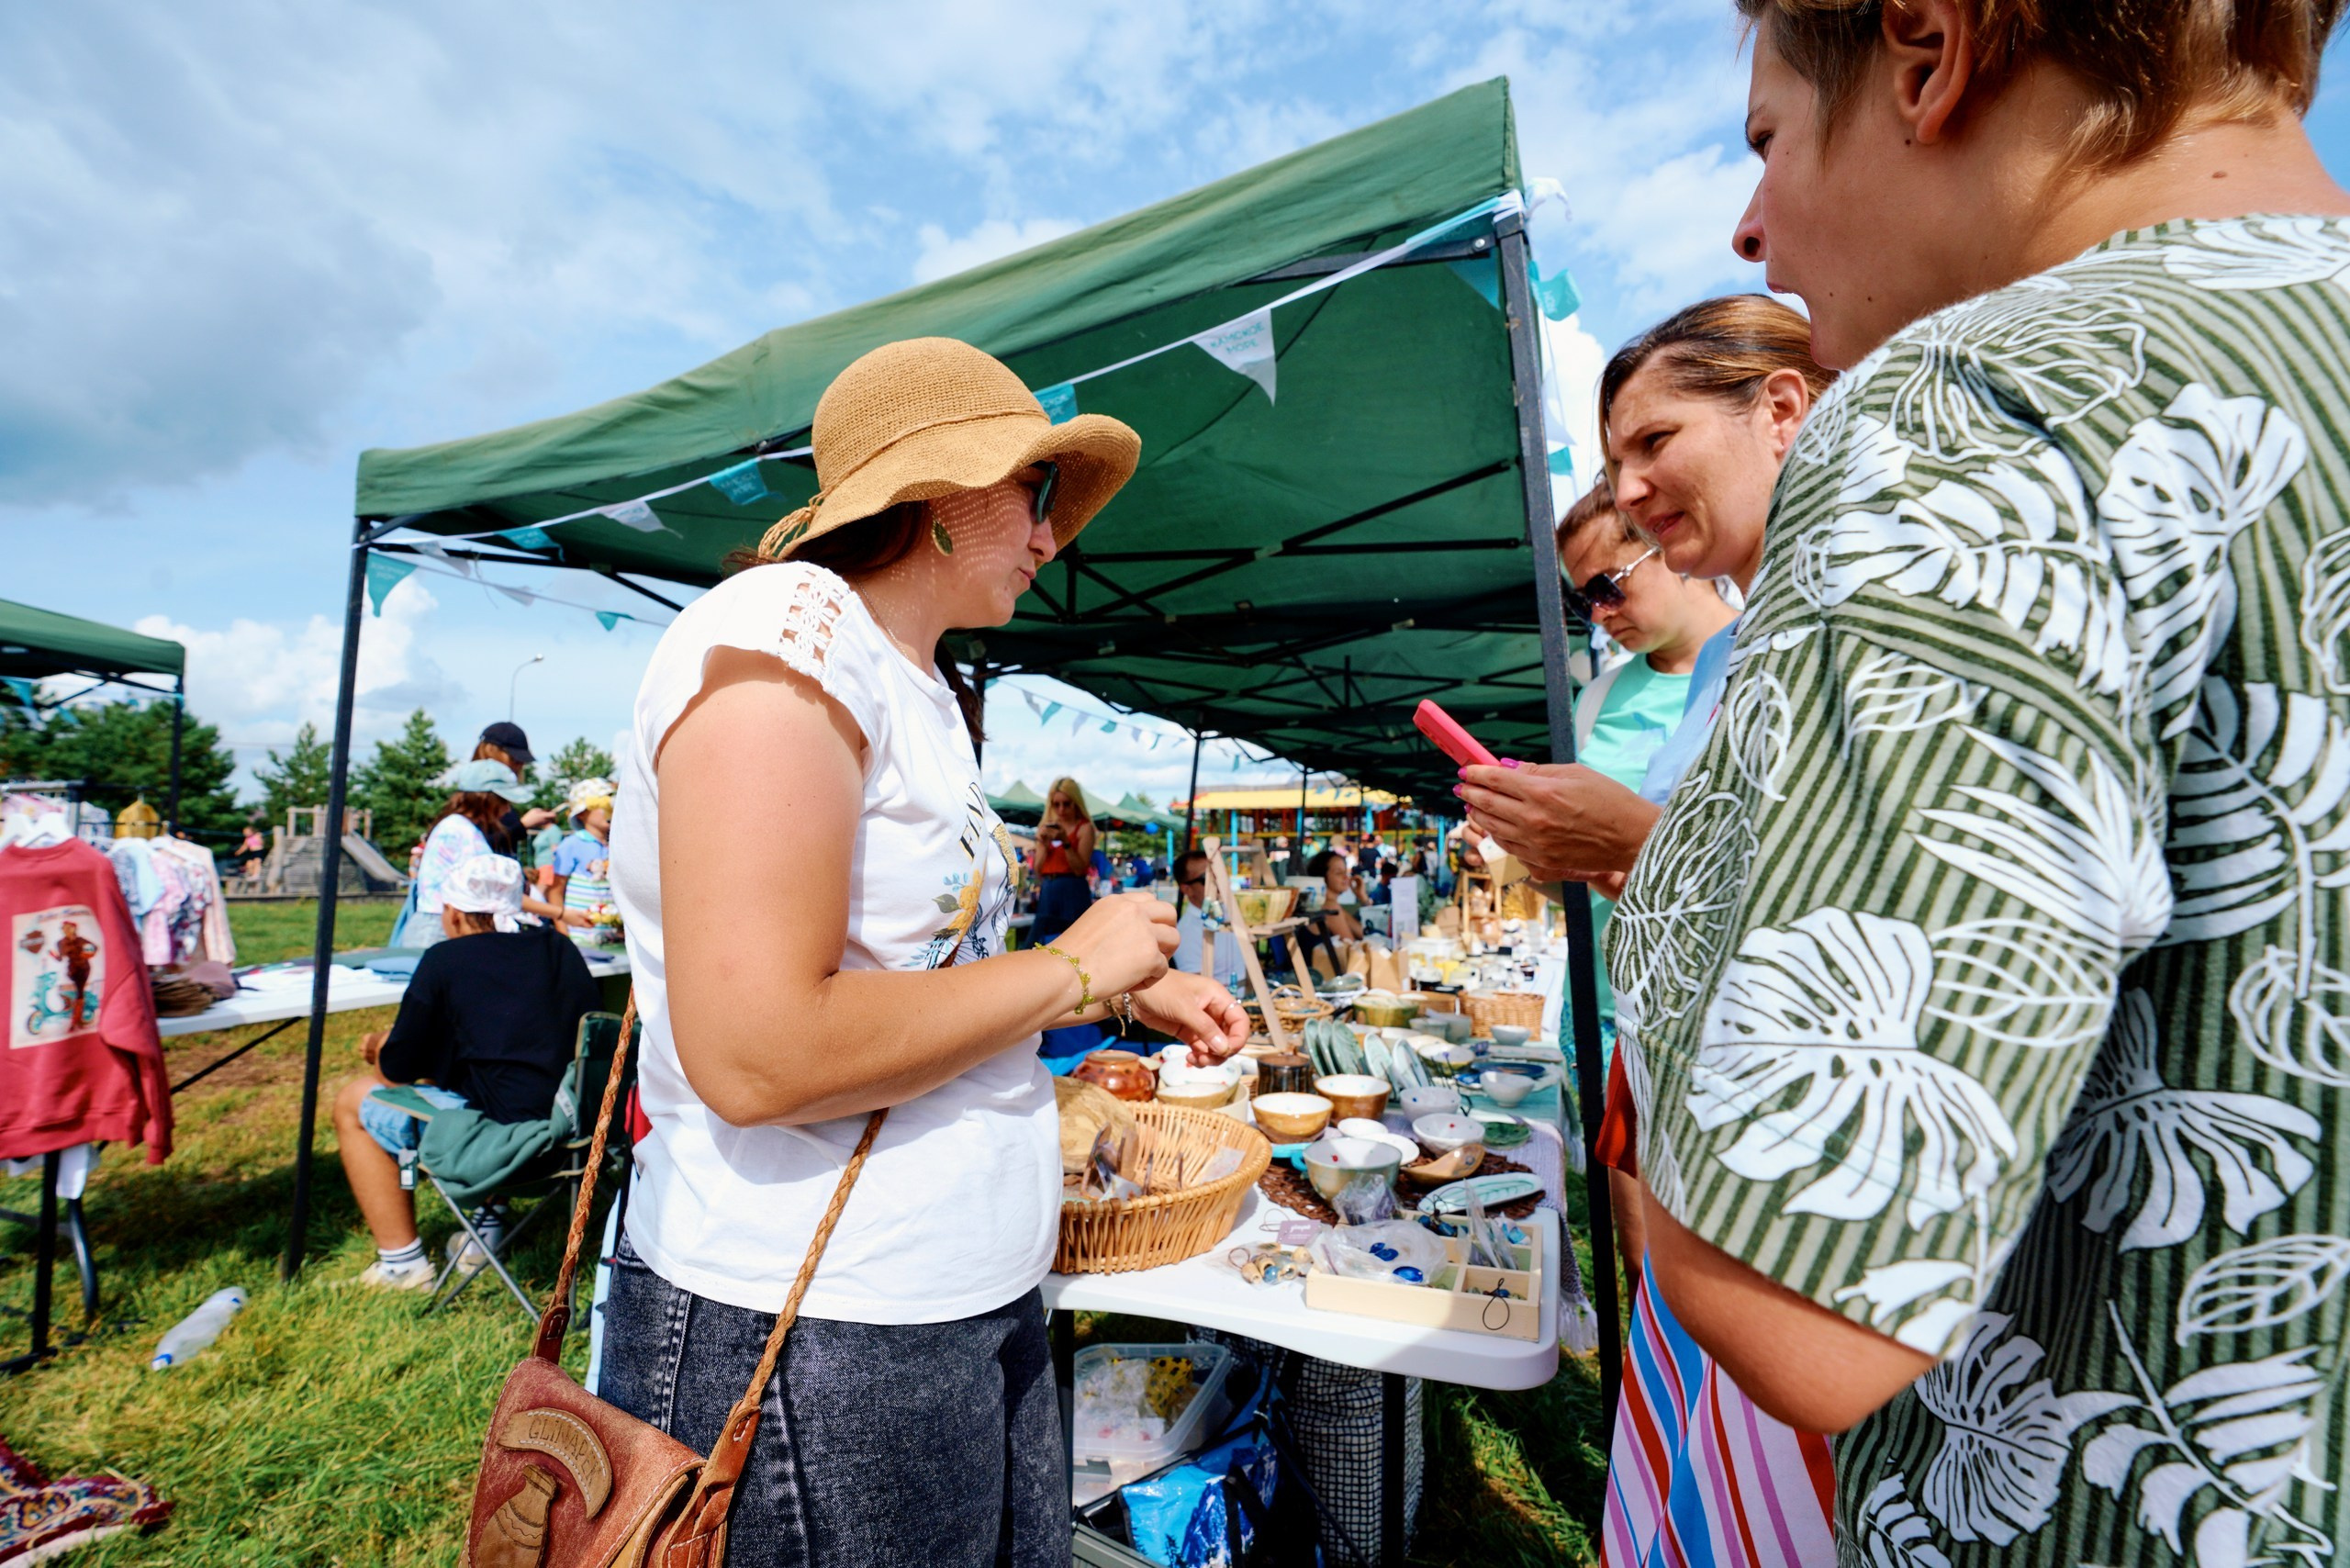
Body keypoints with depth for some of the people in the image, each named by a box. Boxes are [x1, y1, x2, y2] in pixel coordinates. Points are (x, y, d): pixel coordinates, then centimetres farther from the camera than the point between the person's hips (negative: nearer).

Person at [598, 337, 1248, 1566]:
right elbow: (755, 1054, -27)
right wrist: (1074, 968, -17)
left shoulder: (918, 690, 10)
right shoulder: (784, 630, -18)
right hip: (809, 1330, -8)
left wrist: (1129, 994, 7)